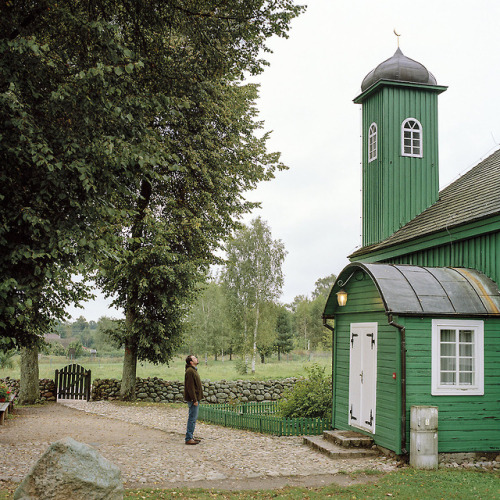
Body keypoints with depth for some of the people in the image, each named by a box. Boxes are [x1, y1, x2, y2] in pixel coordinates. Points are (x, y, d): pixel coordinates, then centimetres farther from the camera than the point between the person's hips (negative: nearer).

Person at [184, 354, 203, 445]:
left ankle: (191, 436, 21)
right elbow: (190, 387, -21)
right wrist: (194, 400, -22)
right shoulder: (190, 371, -17)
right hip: (193, 399, -10)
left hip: (195, 398, 10)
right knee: (192, 418, -7)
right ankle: (188, 439, -3)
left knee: (193, 418, 14)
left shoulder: (193, 370, 15)